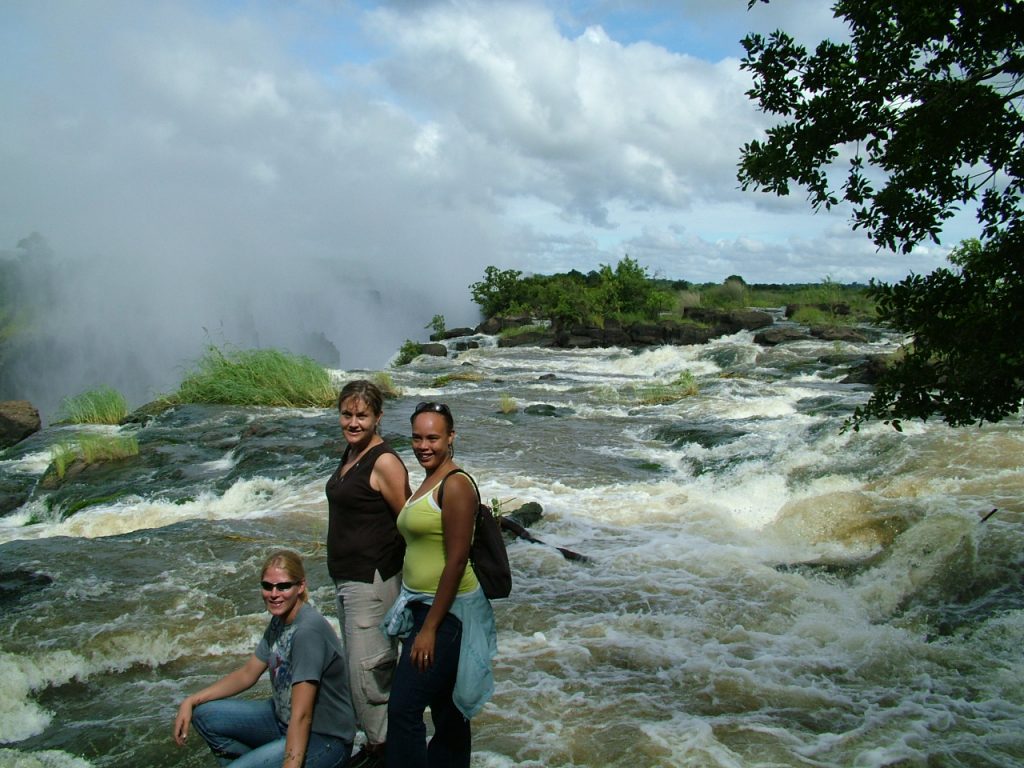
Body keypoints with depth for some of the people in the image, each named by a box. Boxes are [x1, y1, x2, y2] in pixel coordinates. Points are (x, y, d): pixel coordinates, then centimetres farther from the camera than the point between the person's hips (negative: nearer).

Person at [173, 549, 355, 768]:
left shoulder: (308, 630, -25)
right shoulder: (279, 620, 2)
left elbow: (301, 716, -28)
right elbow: (247, 674, 12)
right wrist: (191, 701, 4)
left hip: (324, 739, -9)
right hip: (283, 719, 9)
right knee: (203, 715, 4)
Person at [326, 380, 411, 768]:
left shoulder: (384, 462, -18)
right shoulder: (351, 453, 9)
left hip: (371, 579, -10)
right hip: (345, 577, 10)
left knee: (368, 667, -2)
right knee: (359, 663, 17)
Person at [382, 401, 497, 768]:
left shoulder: (456, 485, -17)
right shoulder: (429, 481, 11)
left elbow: (456, 561, -20)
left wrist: (429, 628, -19)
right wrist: (422, 620, 18)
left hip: (447, 610, -9)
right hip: (423, 604, 9)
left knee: (404, 707, -7)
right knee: (444, 704, 18)